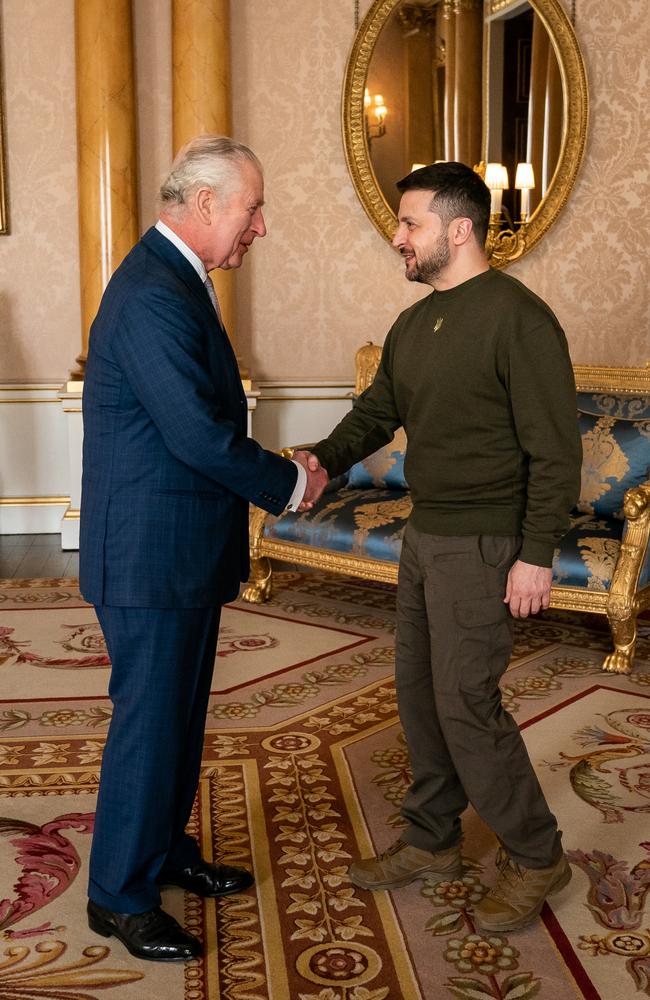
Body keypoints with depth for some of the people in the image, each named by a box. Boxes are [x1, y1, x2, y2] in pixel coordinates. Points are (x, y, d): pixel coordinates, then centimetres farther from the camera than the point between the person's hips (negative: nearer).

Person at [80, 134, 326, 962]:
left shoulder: (174, 281, 12)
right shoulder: (155, 295, -21)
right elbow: (198, 434, -25)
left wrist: (275, 474, 6)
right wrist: (289, 483, -11)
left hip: (182, 549, 10)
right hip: (152, 553, -10)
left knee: (180, 712, 20)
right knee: (150, 720, 2)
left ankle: (165, 850, 37)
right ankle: (119, 897, 20)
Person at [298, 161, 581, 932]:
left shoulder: (517, 318, -15)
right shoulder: (413, 326, 11)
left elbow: (554, 449, -17)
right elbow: (376, 412, 15)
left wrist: (537, 555, -20)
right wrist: (325, 460, -5)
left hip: (483, 544, -8)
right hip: (425, 535, 8)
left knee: (465, 702, -4)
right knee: (419, 690, 13)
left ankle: (534, 855, 16)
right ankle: (432, 842, 30)